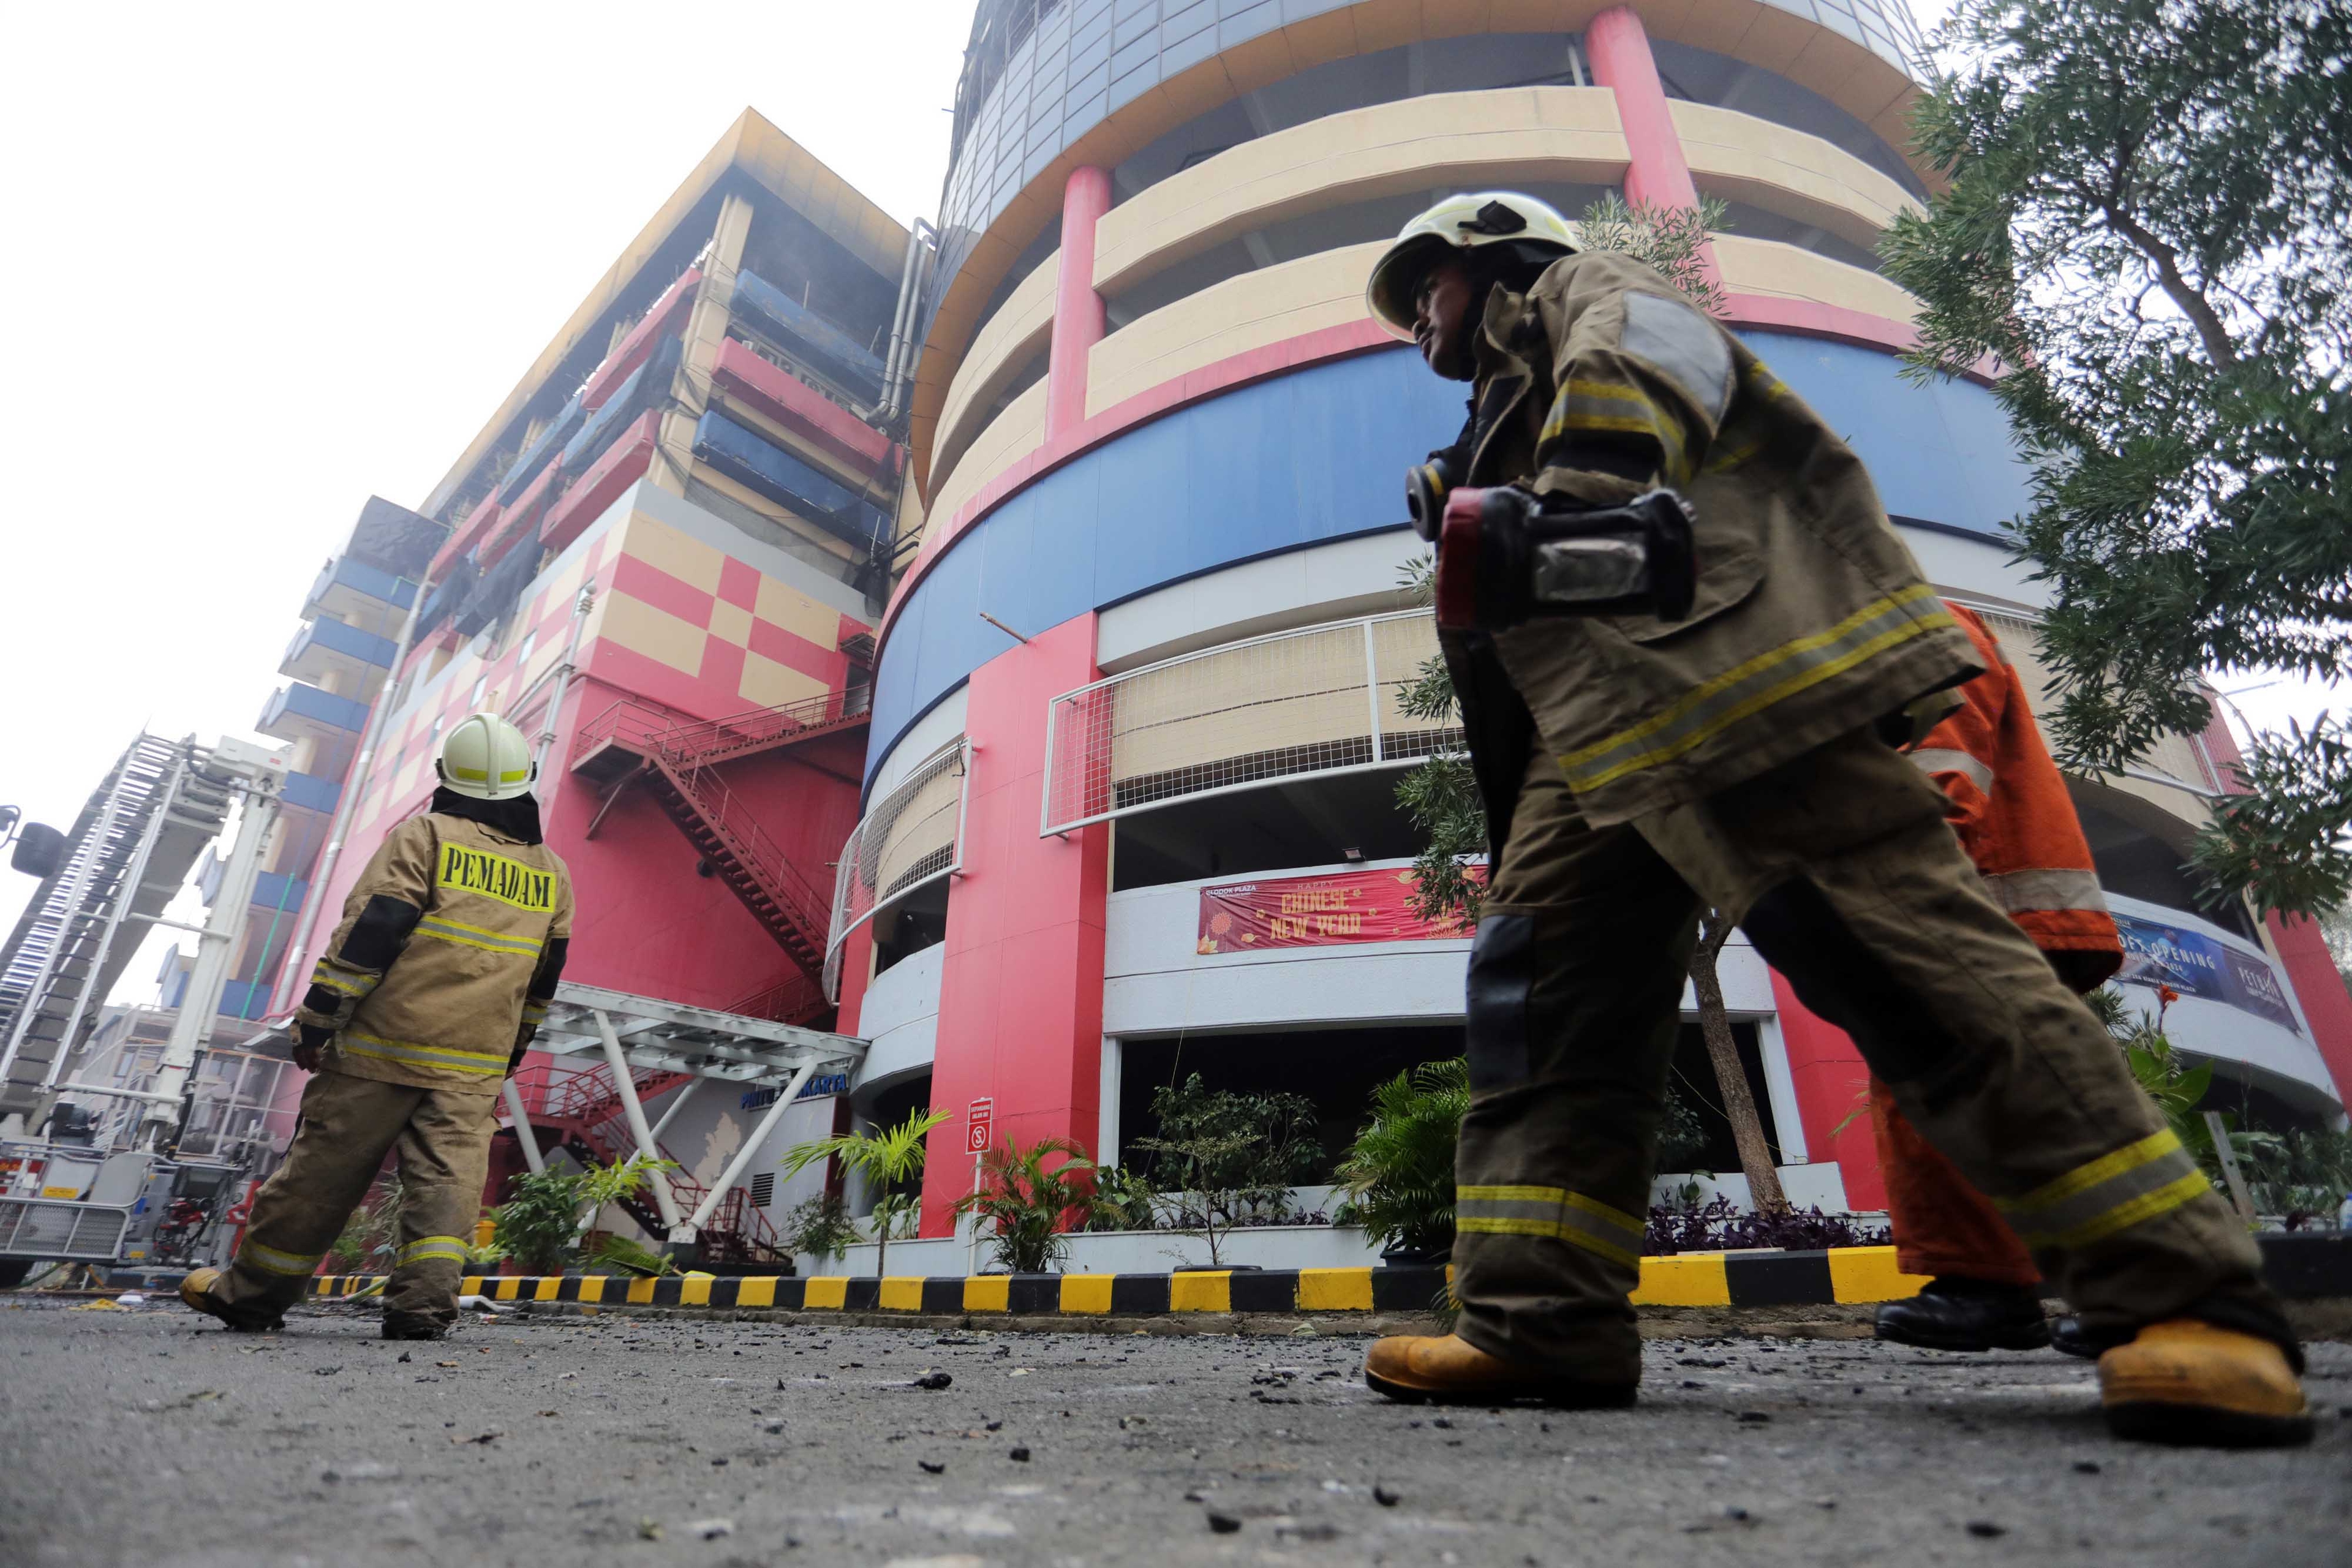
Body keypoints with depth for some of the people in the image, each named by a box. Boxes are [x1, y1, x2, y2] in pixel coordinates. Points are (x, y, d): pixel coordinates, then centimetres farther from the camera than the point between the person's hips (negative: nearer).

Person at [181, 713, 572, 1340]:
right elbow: (544, 980, 18)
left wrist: (316, 1019, -3)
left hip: (387, 1043, -2)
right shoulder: (553, 873, 12)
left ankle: (250, 1291, 24)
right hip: (476, 1065, 3)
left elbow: (371, 930, -9)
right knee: (448, 1177, 2)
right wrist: (509, 1054, 27)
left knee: (323, 1169, 9)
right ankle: (425, 1301, -8)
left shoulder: (425, 835, -2)